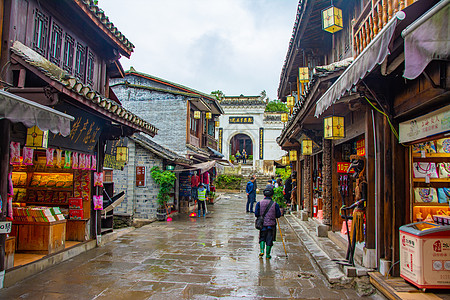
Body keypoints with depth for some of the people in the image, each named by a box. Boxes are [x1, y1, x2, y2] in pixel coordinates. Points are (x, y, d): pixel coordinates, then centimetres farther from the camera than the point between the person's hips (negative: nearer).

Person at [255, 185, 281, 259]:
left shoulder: (259, 203, -7)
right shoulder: (275, 204, -8)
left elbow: (256, 214, -7)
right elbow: (278, 215, -4)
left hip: (262, 224, 1)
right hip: (271, 225, -1)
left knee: (262, 238, 19)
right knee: (269, 239, 10)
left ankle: (261, 250, 3)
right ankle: (267, 254, 14)